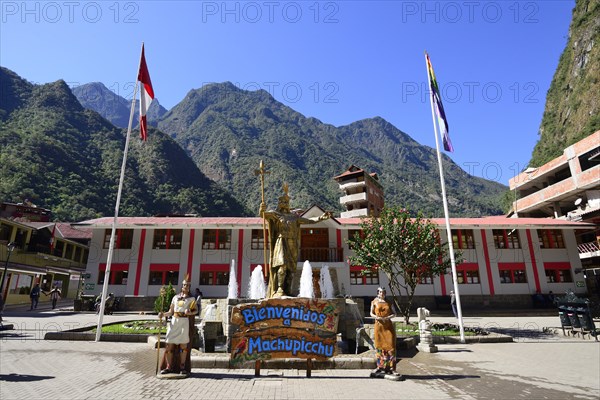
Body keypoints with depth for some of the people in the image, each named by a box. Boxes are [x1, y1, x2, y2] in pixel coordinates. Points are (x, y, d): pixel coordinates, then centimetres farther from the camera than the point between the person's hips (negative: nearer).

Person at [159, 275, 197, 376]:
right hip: (174, 321, 3)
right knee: (169, 344, 0)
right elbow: (171, 312, 14)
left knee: (183, 344, -3)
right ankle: (169, 367, 12)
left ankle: (182, 367, 8)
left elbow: (195, 311, 3)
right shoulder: (175, 297, 15)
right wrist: (163, 314, -4)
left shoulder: (191, 298, 7)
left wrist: (190, 312, -18)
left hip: (185, 322, -3)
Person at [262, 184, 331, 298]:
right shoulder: (275, 214, 9)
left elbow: (309, 220, 16)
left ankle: (288, 291, 2)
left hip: (292, 245, 4)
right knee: (282, 265, -21)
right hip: (281, 243, -4)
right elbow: (263, 214, -9)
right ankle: (279, 290, -18)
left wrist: (321, 218, 3)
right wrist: (262, 210, -32)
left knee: (291, 268, -1)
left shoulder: (293, 216, 21)